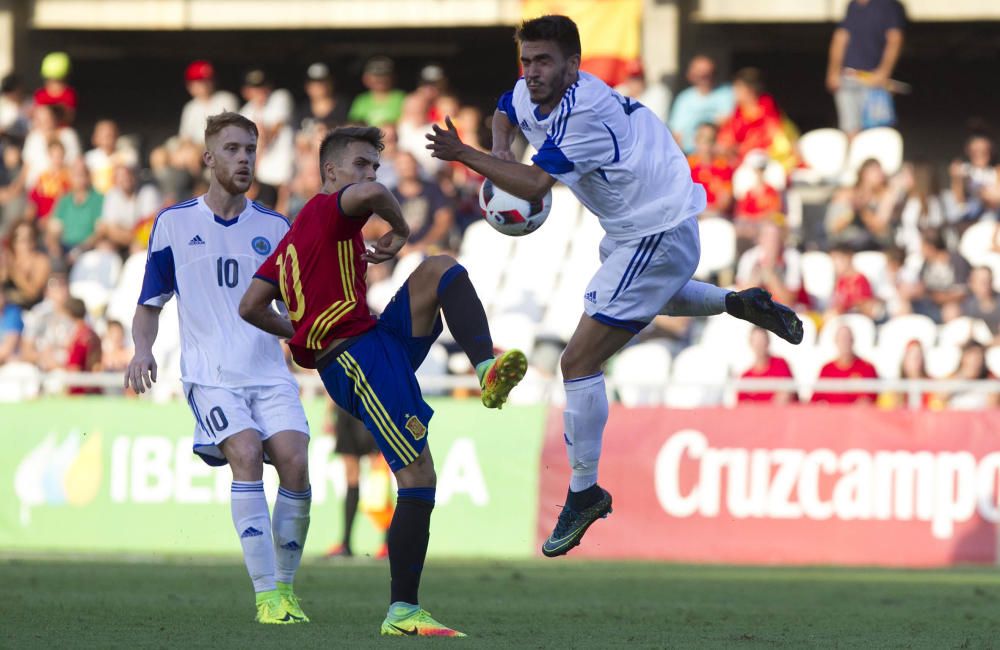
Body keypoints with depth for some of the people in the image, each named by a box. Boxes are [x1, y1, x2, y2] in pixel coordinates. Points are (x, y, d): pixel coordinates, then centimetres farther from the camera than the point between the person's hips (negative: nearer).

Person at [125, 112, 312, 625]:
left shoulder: (274, 228, 11)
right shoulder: (174, 222, 7)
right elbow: (150, 304, 14)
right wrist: (142, 350, -6)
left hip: (269, 371, 2)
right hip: (210, 374, -2)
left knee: (294, 463, -17)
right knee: (246, 455, -25)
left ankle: (286, 588, 2)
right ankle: (267, 596, -23)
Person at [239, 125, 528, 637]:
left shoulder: (294, 236, 22)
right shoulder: (328, 209, -5)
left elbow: (251, 306, 21)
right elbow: (370, 193, -29)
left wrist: (300, 333, 29)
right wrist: (400, 230, -10)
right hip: (362, 354, -9)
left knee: (440, 270, 3)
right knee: (417, 478, -13)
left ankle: (487, 369, -17)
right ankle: (402, 612, -16)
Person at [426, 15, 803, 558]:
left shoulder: (584, 112, -29)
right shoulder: (532, 93, -2)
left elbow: (535, 185, -36)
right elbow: (505, 111, 21)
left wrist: (464, 155, -42)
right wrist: (499, 146, 0)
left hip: (657, 236, -11)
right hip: (631, 227, 11)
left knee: (578, 362, -13)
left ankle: (584, 495, -4)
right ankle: (741, 304, 46)